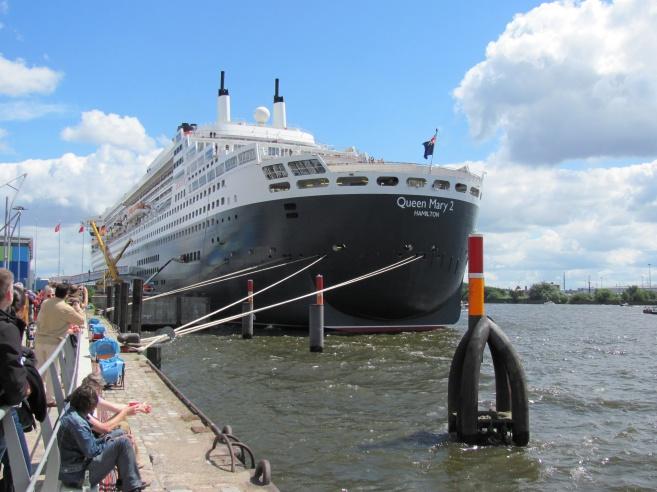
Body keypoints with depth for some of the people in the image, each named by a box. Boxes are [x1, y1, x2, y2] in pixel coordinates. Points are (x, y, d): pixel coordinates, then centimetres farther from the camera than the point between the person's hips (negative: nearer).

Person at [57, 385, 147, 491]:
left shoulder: (71, 414, 7)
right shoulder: (77, 422, -25)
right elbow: (91, 452, -21)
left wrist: (104, 439, 1)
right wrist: (109, 443, -6)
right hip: (78, 475, -10)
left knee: (120, 434, 14)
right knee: (123, 442, -18)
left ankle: (124, 482, 14)